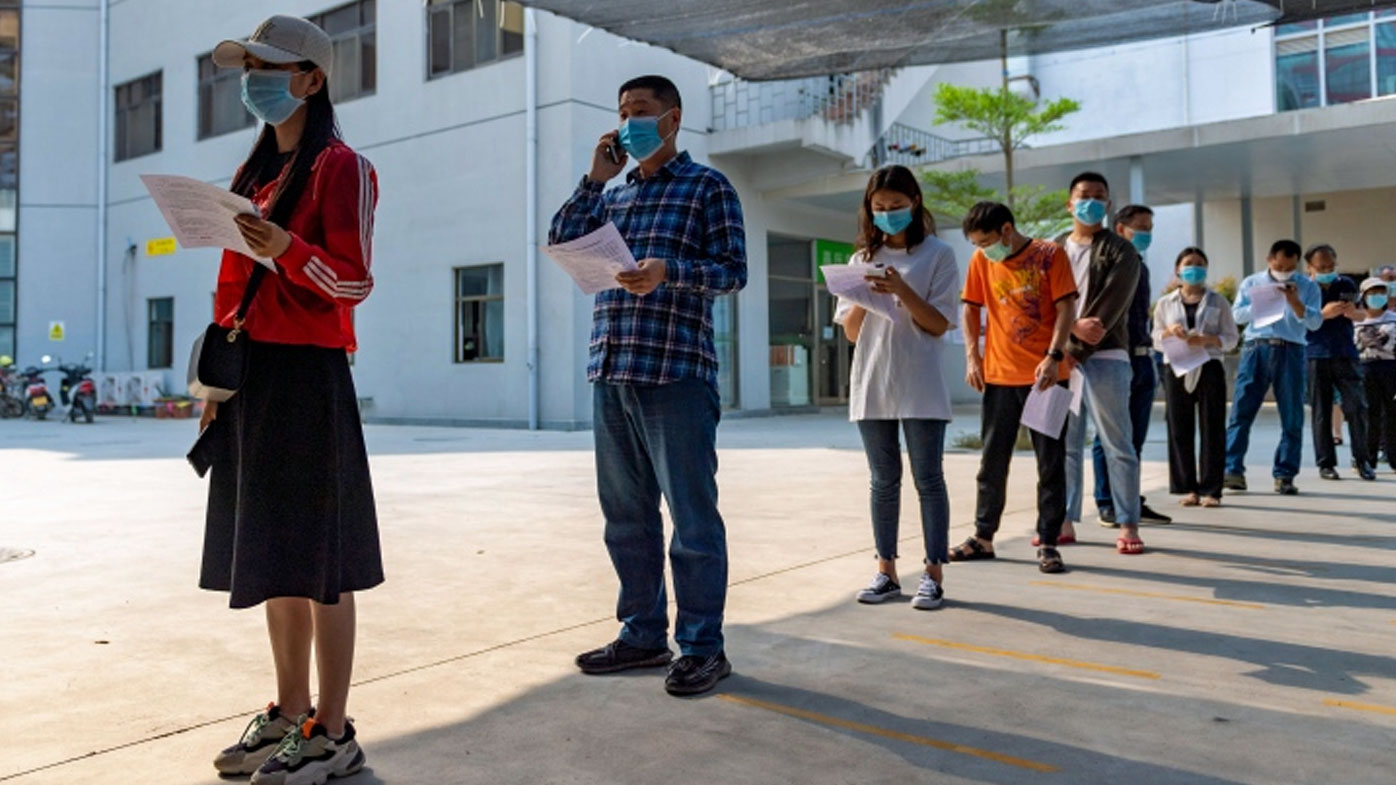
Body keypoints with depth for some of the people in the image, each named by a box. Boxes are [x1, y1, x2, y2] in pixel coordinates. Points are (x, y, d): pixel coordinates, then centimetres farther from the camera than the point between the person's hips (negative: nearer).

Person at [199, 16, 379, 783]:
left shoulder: (341, 167, -4)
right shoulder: (256, 171, 20)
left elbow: (356, 282, -10)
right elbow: (233, 284, 20)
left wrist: (288, 248, -27)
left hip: (308, 373, -8)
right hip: (249, 374, 8)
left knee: (316, 557, -5)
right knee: (273, 552, 11)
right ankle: (289, 713, 22)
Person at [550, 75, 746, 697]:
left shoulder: (707, 186, 5)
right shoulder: (613, 195, 22)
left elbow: (733, 268, -4)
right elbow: (560, 243, 11)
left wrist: (669, 271, -20)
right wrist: (596, 179, 7)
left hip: (676, 373, -6)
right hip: (609, 373, 7)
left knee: (692, 515, -2)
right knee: (626, 515, 11)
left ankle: (702, 647, 8)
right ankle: (643, 634, 23)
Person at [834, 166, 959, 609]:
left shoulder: (937, 255, 1)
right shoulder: (863, 259, 12)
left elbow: (939, 324, -5)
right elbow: (851, 332, 9)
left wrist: (902, 291, -17)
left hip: (921, 387, -4)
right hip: (871, 386, 4)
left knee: (928, 480, 1)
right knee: (884, 482, 9)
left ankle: (933, 573, 7)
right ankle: (886, 571, 17)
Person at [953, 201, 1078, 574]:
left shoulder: (1049, 254, -4)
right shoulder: (981, 261, 5)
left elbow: (1065, 308, -7)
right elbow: (970, 310, 11)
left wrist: (1053, 357, -18)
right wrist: (972, 356, -1)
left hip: (1045, 374, -3)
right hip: (998, 375, 3)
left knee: (1051, 461, 2)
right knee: (992, 461, 9)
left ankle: (1048, 542, 10)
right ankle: (983, 537, 20)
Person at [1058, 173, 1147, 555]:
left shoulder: (1120, 251, 2)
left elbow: (1110, 308, -9)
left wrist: (1076, 353, -15)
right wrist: (1074, 325, -16)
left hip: (1105, 357, -4)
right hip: (1062, 356, 4)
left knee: (1117, 446, -2)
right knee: (1064, 445, 7)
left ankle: (1128, 525, 4)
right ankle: (1065, 522, 15)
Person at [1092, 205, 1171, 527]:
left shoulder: (1141, 267, 19)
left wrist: (1149, 355, 20)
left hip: (1142, 359, 8)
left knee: (1135, 438, 11)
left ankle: (1132, 501, 19)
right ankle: (1107, 504, 6)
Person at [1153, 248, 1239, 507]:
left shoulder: (1217, 301, 8)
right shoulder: (1165, 303, 11)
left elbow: (1231, 338, 3)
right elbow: (1156, 341, 10)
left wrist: (1207, 340, -15)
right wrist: (1170, 332, -11)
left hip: (1209, 369, -1)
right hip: (1177, 369, 1)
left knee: (1212, 430, -2)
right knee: (1179, 430, 0)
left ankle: (1211, 490, 3)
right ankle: (1189, 488, 8)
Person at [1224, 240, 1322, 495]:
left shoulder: (1308, 287, 12)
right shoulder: (1251, 283, 13)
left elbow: (1315, 322, 2)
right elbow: (1237, 314, 2)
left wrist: (1295, 303, -13)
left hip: (1290, 352, 1)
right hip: (1256, 349, -1)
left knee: (1292, 418, 1)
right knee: (1241, 412, -8)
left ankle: (1284, 476, 7)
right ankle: (1233, 471, -8)